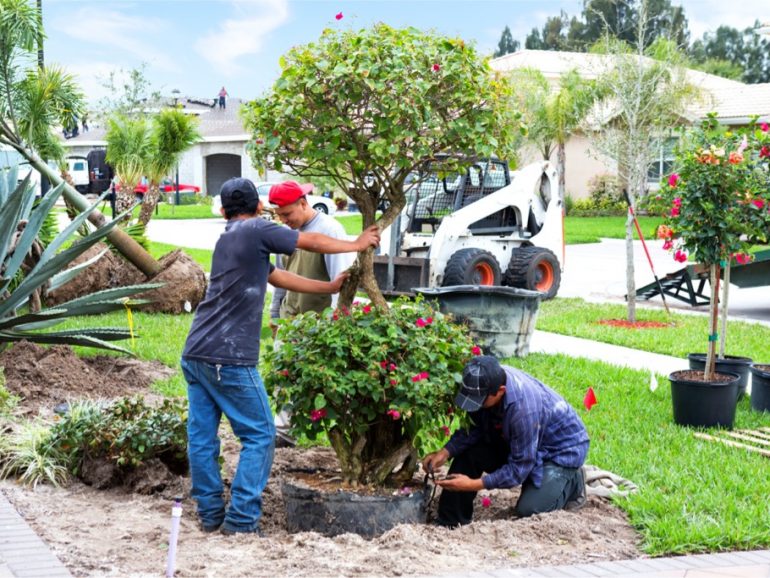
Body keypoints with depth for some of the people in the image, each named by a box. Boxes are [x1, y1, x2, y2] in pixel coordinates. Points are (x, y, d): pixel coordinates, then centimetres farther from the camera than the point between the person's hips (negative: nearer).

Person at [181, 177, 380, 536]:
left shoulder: (227, 238, 20)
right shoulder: (256, 230, -4)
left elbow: (278, 277, 25)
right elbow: (312, 243, 5)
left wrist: (330, 287, 30)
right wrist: (356, 245, 20)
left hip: (194, 354, 8)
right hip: (229, 358, -8)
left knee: (201, 438, 10)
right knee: (259, 436, 1)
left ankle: (210, 515, 16)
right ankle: (241, 519, -2)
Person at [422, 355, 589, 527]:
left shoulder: (524, 409, -41)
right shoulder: (491, 380, -22)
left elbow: (519, 468, -30)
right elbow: (474, 428, -7)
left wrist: (474, 484, -31)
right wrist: (445, 452, -22)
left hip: (562, 450, -7)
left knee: (527, 509, -20)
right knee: (468, 451, -12)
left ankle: (572, 482, 8)